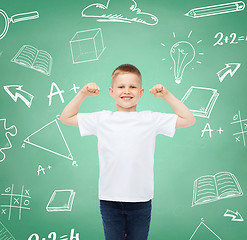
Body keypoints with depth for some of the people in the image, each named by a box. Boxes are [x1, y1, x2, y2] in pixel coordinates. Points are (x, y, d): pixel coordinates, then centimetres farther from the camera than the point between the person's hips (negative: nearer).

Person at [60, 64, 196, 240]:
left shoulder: (150, 119, 2)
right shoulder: (102, 119, 4)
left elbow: (188, 120, 6)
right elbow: (66, 118, 12)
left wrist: (166, 95, -1)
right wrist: (83, 94, 1)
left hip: (140, 200, 0)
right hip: (110, 200, 1)